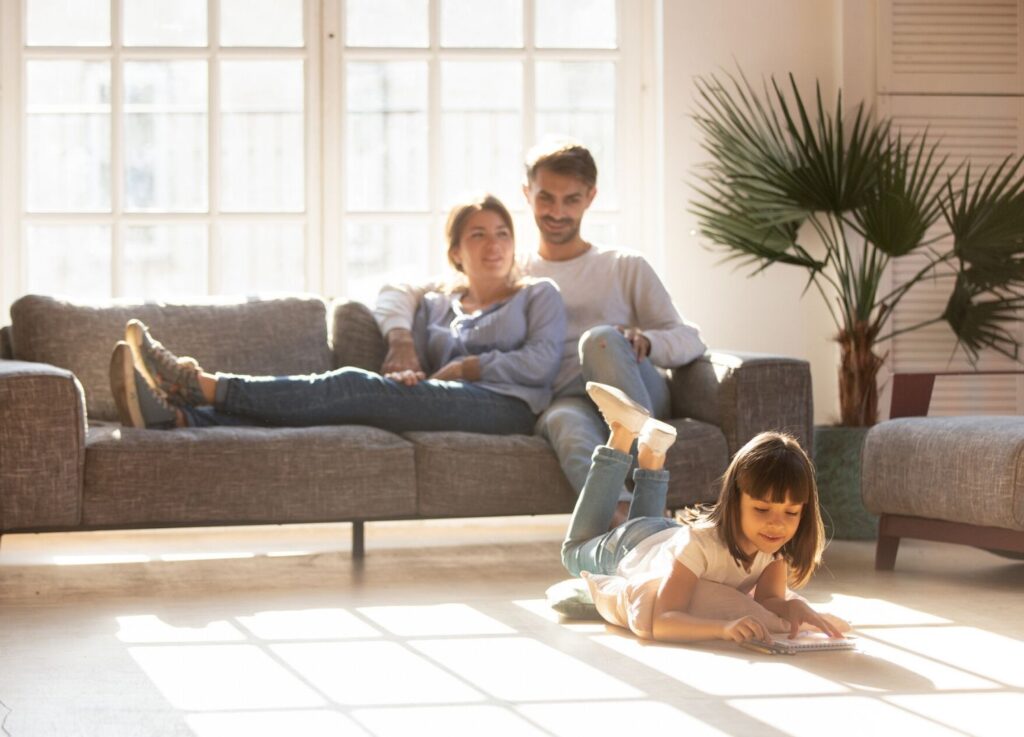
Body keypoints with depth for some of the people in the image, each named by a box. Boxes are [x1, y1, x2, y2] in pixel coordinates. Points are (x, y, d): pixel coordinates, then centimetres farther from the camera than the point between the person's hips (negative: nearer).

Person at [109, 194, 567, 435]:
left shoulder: (538, 295, 18)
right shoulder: (435, 306, 30)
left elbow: (541, 363, 2)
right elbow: (416, 369, 18)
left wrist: (468, 366, -1)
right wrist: (403, 374, -5)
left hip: (507, 406, -4)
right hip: (441, 409, 4)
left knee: (354, 387, -26)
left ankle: (201, 385, -33)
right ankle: (176, 416, -43)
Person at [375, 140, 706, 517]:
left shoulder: (627, 268, 25)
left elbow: (691, 340, 14)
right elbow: (398, 293, 22)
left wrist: (644, 341, -10)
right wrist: (400, 338, -3)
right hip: (565, 402, 0)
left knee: (600, 338, -34)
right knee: (565, 421, -39)